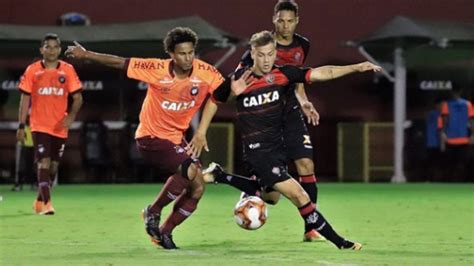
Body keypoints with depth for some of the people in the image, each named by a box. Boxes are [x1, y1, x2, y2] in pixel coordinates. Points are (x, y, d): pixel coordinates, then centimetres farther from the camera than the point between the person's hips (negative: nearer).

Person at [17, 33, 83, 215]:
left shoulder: (68, 70, 2)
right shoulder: (32, 70, 0)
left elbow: (77, 97, 3)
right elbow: (25, 99, 2)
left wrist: (71, 116, -16)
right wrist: (21, 126, -2)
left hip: (60, 127, 3)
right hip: (40, 125, -3)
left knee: (53, 166, 11)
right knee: (44, 162, -16)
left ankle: (39, 201, 29)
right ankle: (47, 203, -19)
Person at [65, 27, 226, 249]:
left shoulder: (205, 73, -12)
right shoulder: (158, 70, -20)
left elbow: (216, 95, 3)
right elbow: (121, 63, -11)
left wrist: (201, 132, -4)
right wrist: (86, 55, -7)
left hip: (176, 139, 6)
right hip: (151, 137, -6)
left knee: (197, 187, -1)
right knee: (190, 170, -27)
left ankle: (164, 232, 16)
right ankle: (153, 212, -7)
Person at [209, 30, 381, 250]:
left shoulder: (283, 74, -5)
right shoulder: (239, 79, -13)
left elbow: (322, 73, -9)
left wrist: (356, 67, -17)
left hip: (277, 147, 7)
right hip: (257, 151, -7)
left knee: (270, 197, 29)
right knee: (299, 196, -15)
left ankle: (219, 176, 41)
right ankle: (338, 241, -7)